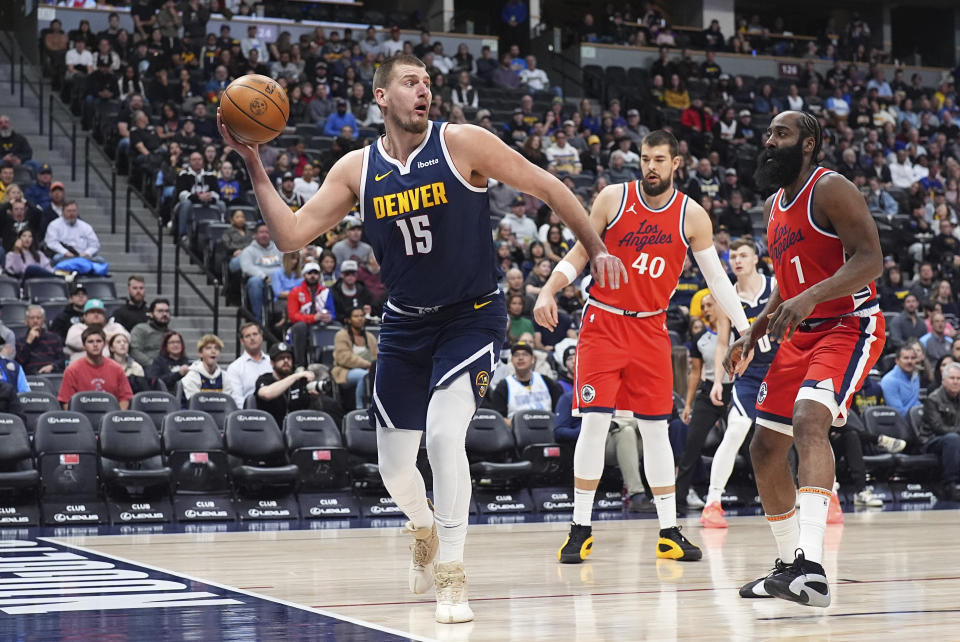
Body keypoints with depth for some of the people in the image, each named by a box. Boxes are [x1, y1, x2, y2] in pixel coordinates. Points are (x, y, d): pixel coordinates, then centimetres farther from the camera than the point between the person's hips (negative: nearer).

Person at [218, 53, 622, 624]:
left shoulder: (461, 143, -12)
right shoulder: (357, 169, -3)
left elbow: (546, 187, -5)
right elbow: (291, 235, -5)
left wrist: (597, 249, -4)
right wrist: (255, 166, -13)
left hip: (473, 315, -4)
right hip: (406, 323, 4)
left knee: (444, 433, -24)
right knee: (394, 463, 9)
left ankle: (452, 575, -9)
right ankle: (425, 530, 44)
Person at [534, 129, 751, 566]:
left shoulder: (692, 216, -2)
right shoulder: (613, 199, -4)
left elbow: (717, 279, 4)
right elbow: (577, 256, 0)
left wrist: (747, 331, -1)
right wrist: (548, 291, -16)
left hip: (651, 329, 2)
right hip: (603, 322, -1)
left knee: (655, 428, 4)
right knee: (595, 421, -8)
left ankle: (669, 532, 11)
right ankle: (580, 530, 0)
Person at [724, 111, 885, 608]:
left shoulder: (831, 190, -12)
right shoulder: (773, 207, 15)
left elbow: (870, 259, -23)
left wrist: (811, 297, -35)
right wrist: (752, 336, 15)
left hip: (849, 326, -9)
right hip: (802, 334, 10)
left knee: (809, 420, -32)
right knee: (764, 449, 9)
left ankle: (811, 568, -41)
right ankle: (790, 567, 24)